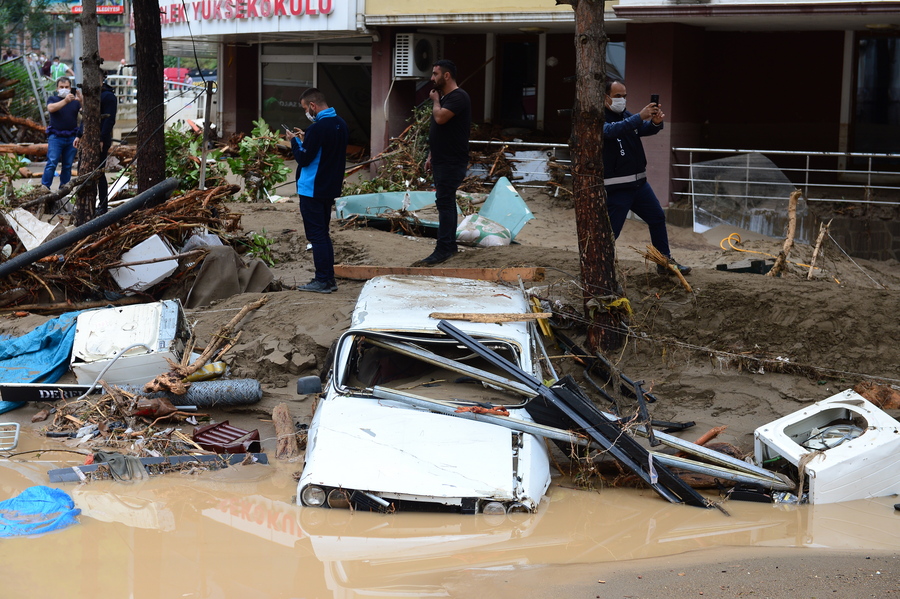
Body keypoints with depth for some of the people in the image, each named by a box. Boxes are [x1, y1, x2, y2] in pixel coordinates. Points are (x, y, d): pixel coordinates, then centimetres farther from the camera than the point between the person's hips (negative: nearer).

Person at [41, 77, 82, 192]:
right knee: (51, 163, -12)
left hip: (71, 138, 3)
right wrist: (65, 101, -25)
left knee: (68, 165, 4)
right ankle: (44, 187, -11)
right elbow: (51, 108, -14)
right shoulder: (52, 99, 9)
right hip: (56, 136, -3)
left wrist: (81, 101, -22)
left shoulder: (75, 101, 13)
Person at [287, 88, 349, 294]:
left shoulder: (317, 128, -21)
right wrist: (305, 139, 12)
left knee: (316, 235, -3)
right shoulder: (340, 124, 8)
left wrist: (295, 142, -1)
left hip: (312, 190, -9)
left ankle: (322, 281, -2)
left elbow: (304, 159, -17)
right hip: (331, 188, 9)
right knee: (323, 234, 16)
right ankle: (329, 279, 18)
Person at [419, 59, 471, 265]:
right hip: (441, 160, 10)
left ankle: (443, 250, -14)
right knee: (446, 202, 13)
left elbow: (440, 118, -29)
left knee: (444, 202, -13)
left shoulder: (458, 97, -15)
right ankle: (450, 245, 19)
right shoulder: (444, 97, 16)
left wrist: (435, 100, -10)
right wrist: (431, 156, 19)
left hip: (452, 162, -10)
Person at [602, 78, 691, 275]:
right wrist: (640, 117, -41)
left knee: (658, 218, 15)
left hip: (639, 183, 8)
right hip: (616, 187, -8)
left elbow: (646, 129, 3)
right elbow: (611, 130, -32)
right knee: (610, 231, -8)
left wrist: (656, 122, -22)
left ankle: (665, 262, 25)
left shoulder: (626, 116, 12)